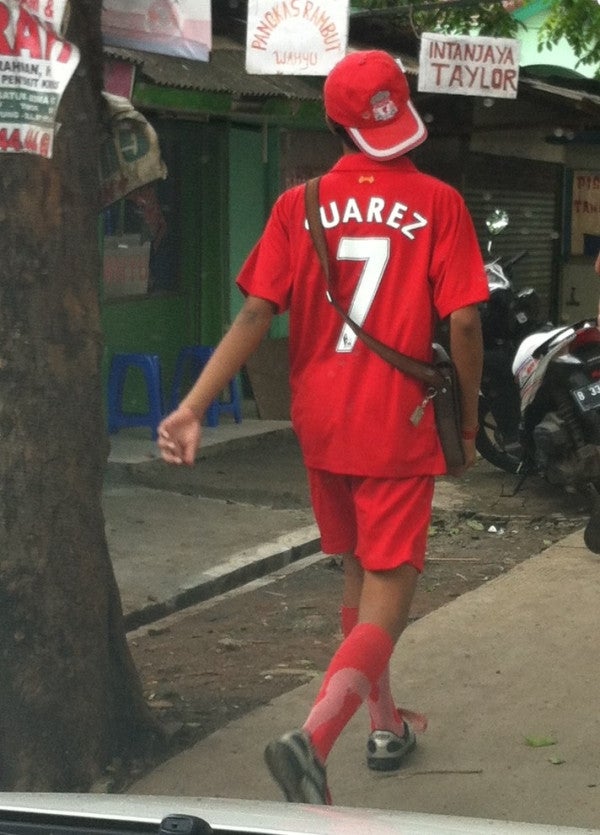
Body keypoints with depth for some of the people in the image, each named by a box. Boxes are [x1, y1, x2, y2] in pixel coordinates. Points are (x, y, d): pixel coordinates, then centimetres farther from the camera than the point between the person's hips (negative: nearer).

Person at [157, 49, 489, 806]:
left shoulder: (300, 205, 1)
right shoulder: (438, 204, -7)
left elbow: (255, 315, -7)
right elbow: (464, 323, -10)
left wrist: (193, 407, -10)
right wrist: (469, 420, 3)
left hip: (322, 426, 4)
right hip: (397, 428, -4)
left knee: (357, 575, 24)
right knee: (385, 602, -3)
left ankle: (386, 725, 38)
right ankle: (312, 739, -25)